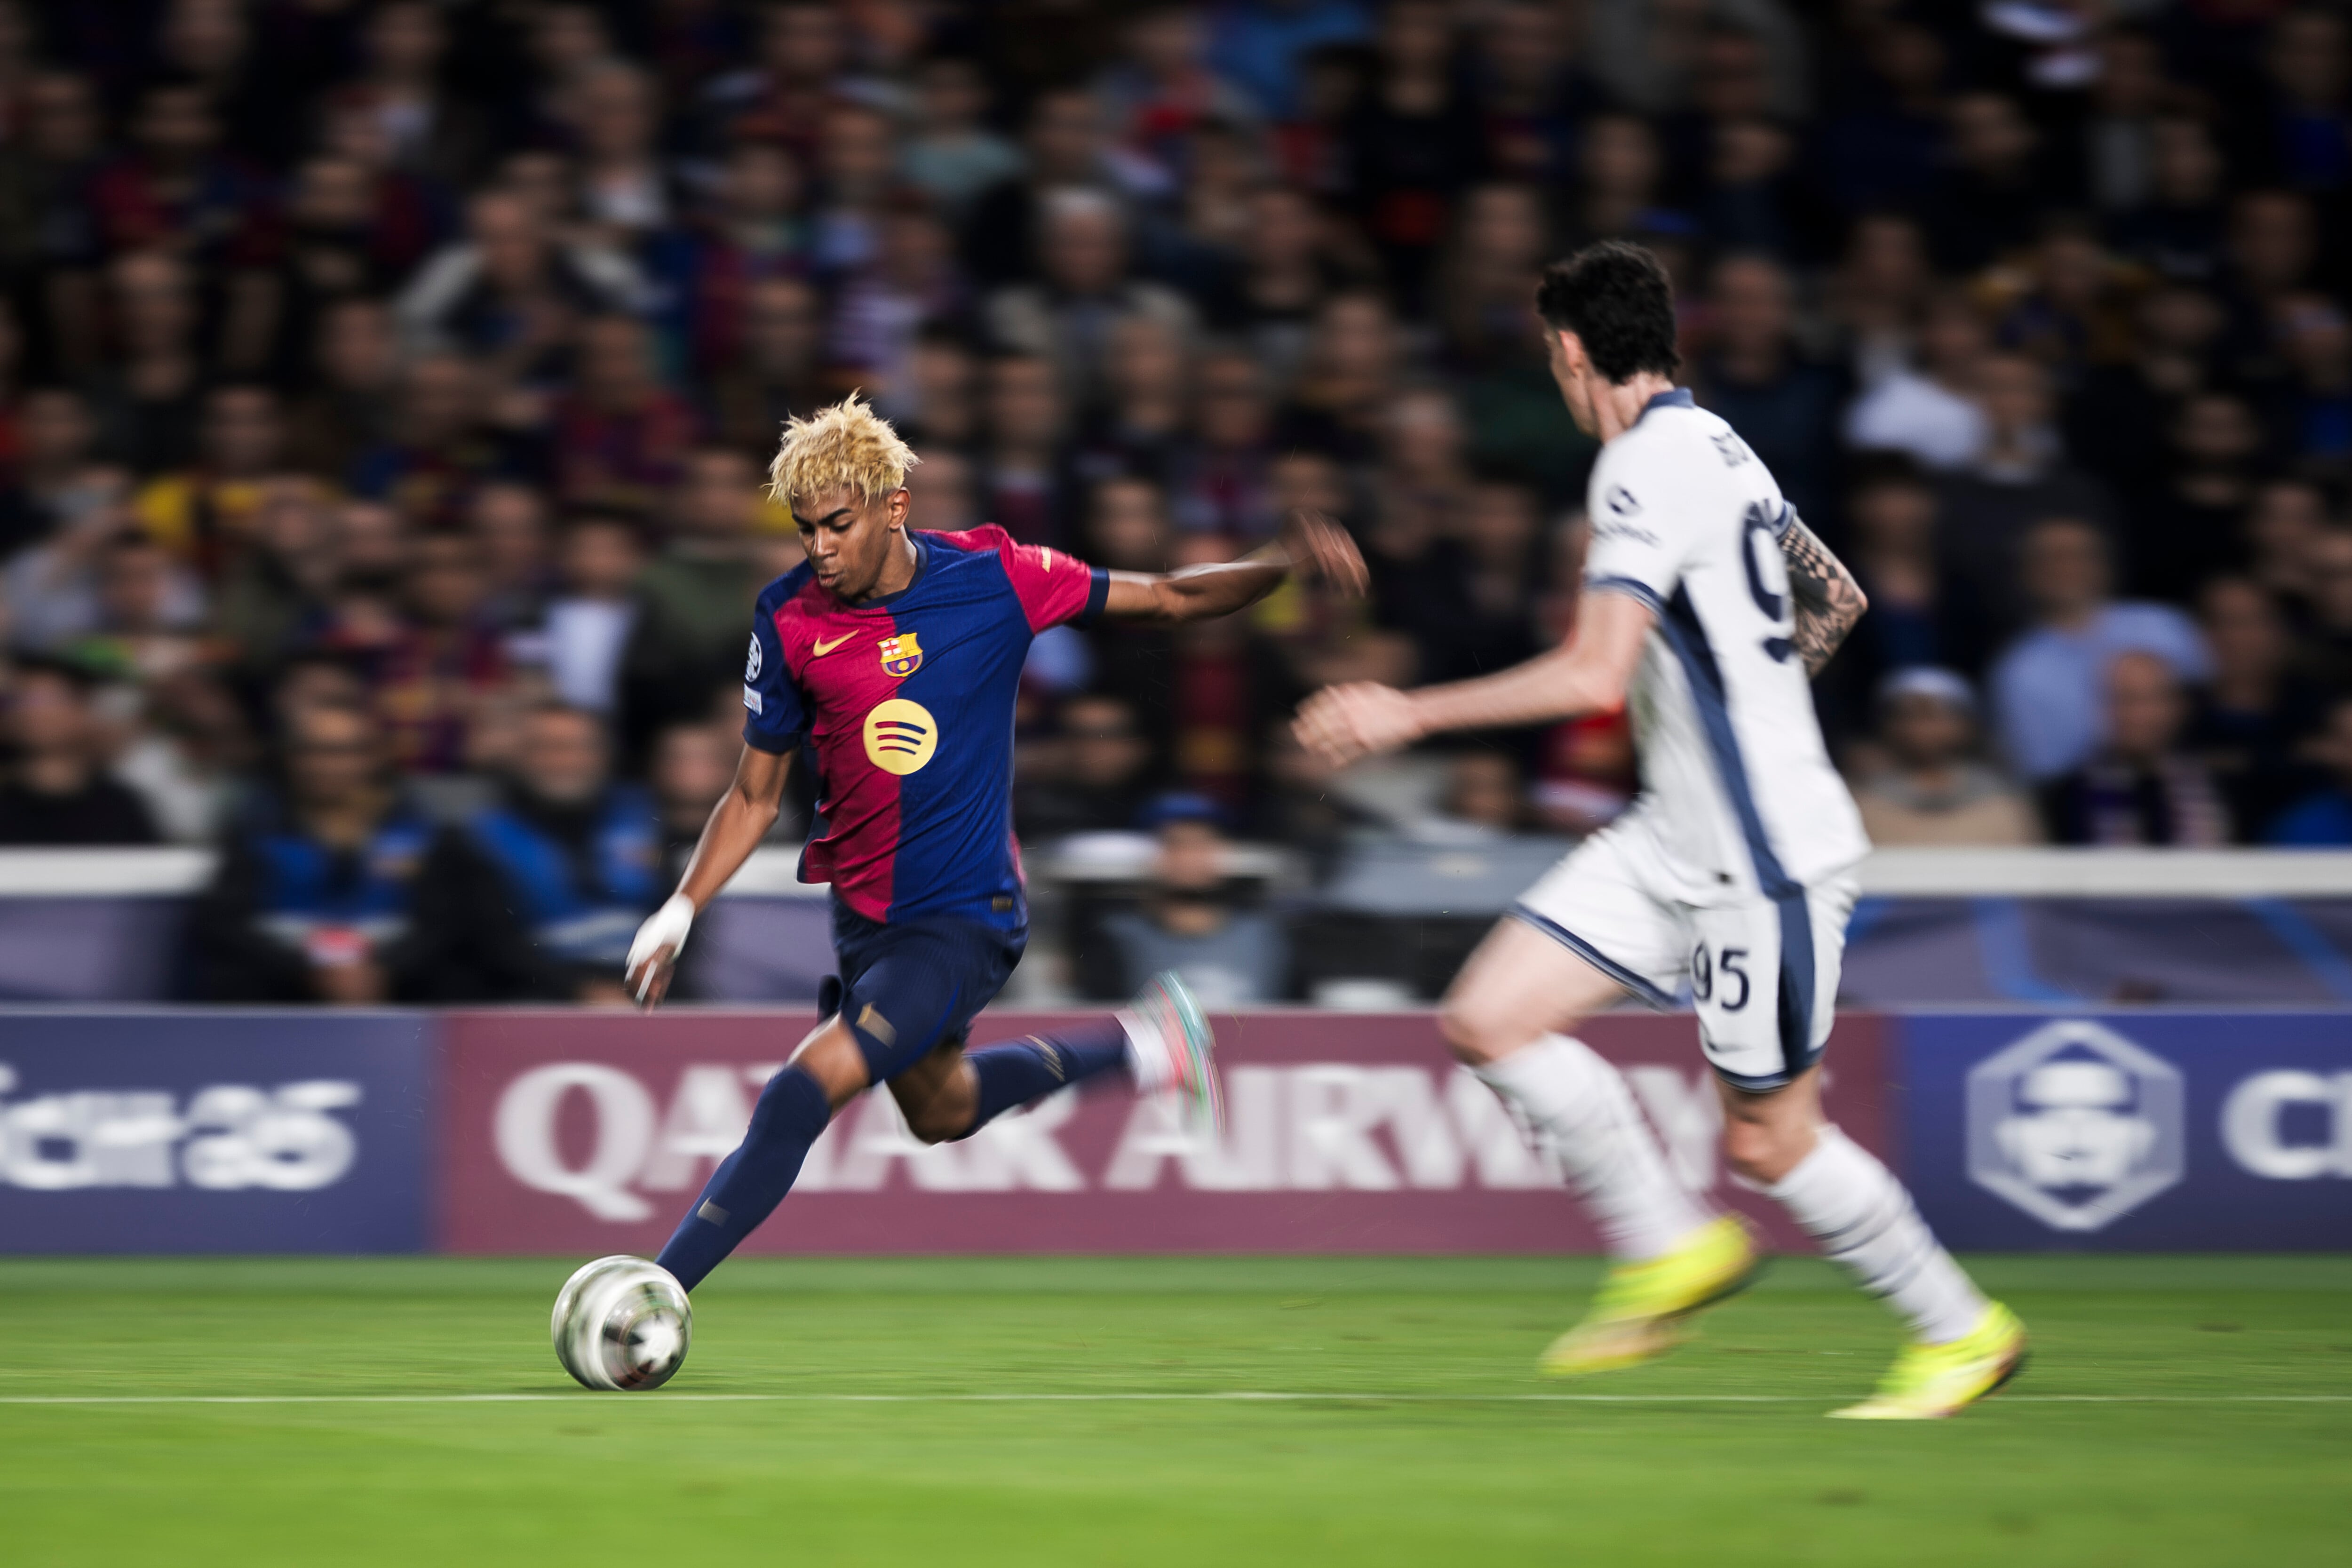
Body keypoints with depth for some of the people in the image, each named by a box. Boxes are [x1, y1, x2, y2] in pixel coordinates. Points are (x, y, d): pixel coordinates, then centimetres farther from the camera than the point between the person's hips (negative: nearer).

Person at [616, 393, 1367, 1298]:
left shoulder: (993, 577, -13)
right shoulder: (789, 619, -7)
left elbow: (1165, 600, -1)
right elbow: (756, 794, 4)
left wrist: (1283, 564, -16)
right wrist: (682, 910, -7)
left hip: (965, 918, -5)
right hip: (862, 914, 5)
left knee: (808, 1089, -21)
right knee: (942, 1111, 25)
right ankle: (1138, 1043, 47)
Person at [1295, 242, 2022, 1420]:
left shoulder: (1651, 465, -18)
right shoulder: (1709, 445, 11)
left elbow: (1594, 674, -28)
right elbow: (1835, 601, 22)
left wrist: (1411, 715, -24)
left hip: (1765, 857, -9)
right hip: (1674, 838, 9)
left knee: (1768, 1142, 0)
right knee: (1490, 1017, -1)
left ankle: (1962, 1333, 17)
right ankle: (1670, 1248, 9)